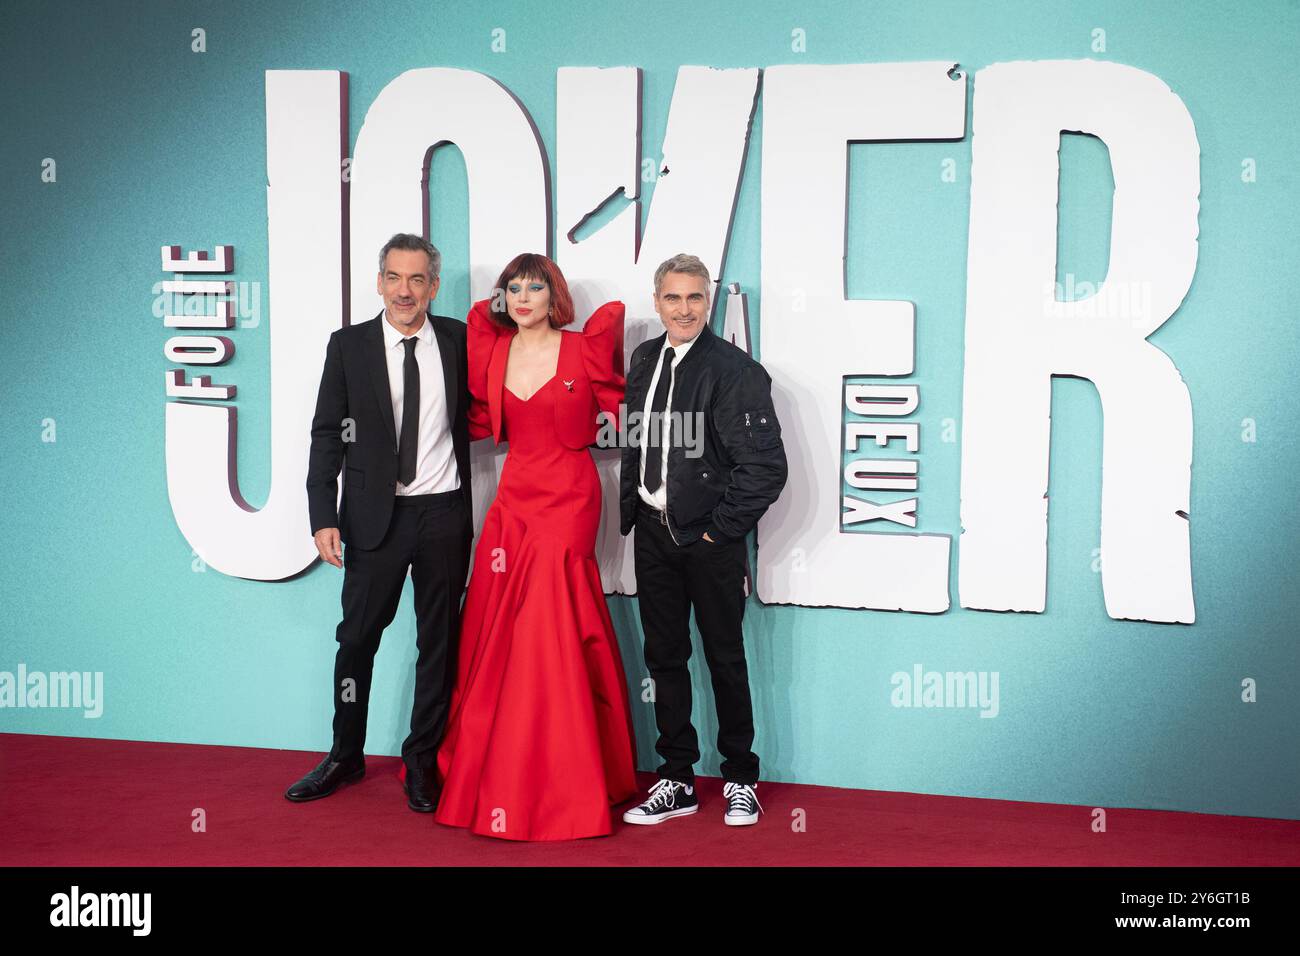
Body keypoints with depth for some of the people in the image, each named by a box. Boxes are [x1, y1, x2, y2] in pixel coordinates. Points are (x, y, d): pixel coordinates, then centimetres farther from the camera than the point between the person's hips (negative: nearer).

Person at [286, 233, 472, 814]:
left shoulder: (459, 340, 2)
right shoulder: (349, 346, 0)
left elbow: (477, 412, 13)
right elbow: (327, 434, 0)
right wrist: (323, 516, -7)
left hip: (445, 511, 1)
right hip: (375, 514, -1)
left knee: (438, 641, 8)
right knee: (357, 637, 7)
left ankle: (422, 762, 22)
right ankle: (345, 757, 25)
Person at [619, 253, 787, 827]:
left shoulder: (736, 370, -13)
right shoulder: (645, 360, 7)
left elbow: (766, 467, -15)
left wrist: (720, 529, -13)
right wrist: (628, 511, 8)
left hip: (711, 538, -6)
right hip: (653, 531, 6)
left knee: (725, 660, 7)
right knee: (664, 656, 11)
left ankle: (740, 779, 23)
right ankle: (677, 782, 23)